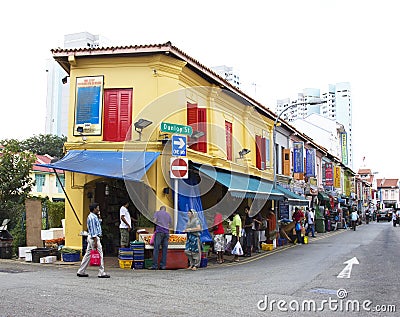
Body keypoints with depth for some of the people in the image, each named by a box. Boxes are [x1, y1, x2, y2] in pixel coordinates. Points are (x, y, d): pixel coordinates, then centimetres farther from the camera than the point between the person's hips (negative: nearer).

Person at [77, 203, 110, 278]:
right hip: (94, 238, -10)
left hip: (93, 237, 10)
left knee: (88, 254, 12)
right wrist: (95, 241, -21)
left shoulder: (93, 217, 17)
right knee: (99, 255, -6)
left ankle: (81, 272, 16)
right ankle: (101, 273, -2)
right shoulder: (92, 217, -16)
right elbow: (93, 230, -19)